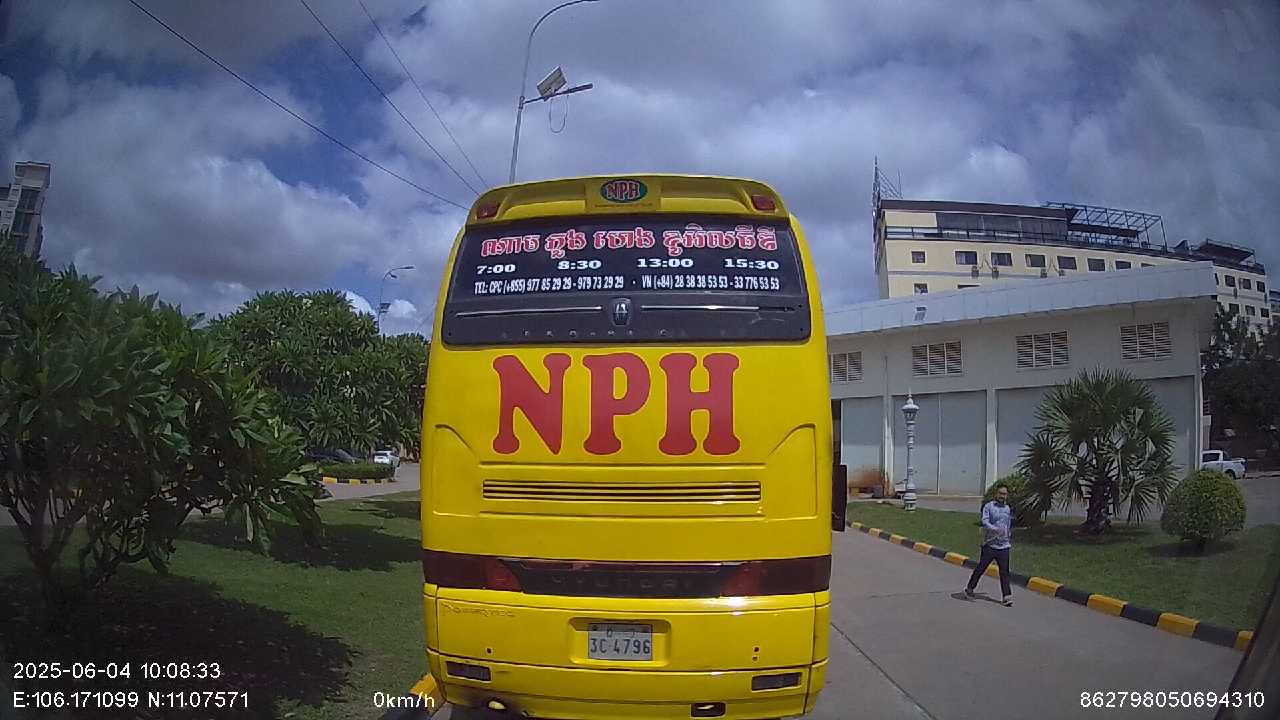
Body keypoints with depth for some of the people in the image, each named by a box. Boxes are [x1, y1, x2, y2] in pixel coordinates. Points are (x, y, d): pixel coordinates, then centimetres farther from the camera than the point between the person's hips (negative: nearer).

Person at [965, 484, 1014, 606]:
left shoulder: (1008, 509, 14)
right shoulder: (988, 507, -3)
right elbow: (985, 522, -15)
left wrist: (1010, 540, 24)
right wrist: (996, 529, -29)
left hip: (1004, 546, 4)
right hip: (989, 544, -4)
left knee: (1004, 571, -2)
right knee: (981, 568, 3)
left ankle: (1007, 596, -2)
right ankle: (969, 588, 18)